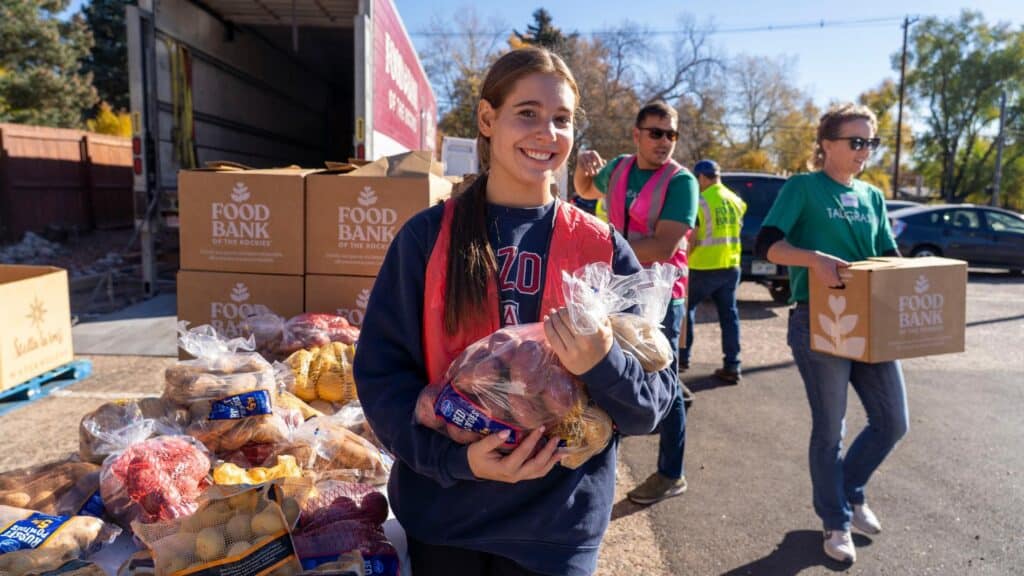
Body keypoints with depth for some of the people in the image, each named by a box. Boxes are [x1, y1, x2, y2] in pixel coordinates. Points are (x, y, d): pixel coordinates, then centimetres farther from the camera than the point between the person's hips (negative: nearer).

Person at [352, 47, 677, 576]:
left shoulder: (602, 249, -4)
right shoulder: (427, 236, -5)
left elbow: (654, 401, -3)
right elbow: (379, 369, -4)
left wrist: (603, 365, -23)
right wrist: (453, 455, -18)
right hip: (440, 515, 0)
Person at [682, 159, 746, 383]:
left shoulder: (700, 202, -12)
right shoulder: (735, 200, 9)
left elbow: (691, 240, -13)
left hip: (704, 268, -6)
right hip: (731, 266, 6)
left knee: (686, 309, 12)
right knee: (729, 314, 8)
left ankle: (682, 357, 16)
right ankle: (732, 366, 8)